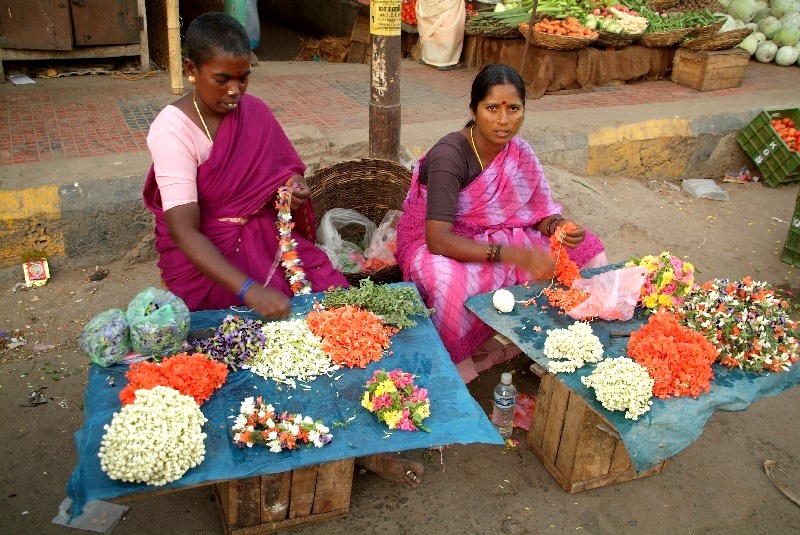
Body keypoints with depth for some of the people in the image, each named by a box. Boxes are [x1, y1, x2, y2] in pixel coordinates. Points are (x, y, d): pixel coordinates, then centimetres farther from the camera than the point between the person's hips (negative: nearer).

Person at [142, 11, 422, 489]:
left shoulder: (254, 111, 0)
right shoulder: (173, 131, -17)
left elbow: (286, 171, 16)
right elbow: (184, 231, -26)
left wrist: (295, 188, -10)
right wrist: (250, 291, -39)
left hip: (267, 236, 5)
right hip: (205, 257, -5)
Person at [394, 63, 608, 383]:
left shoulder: (517, 150, -6)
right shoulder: (449, 155, -26)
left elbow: (538, 211, 3)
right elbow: (438, 239, -34)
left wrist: (557, 226, -22)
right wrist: (513, 255, -40)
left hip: (494, 237, 7)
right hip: (435, 245, -7)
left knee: (584, 249, -2)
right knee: (453, 280, -40)